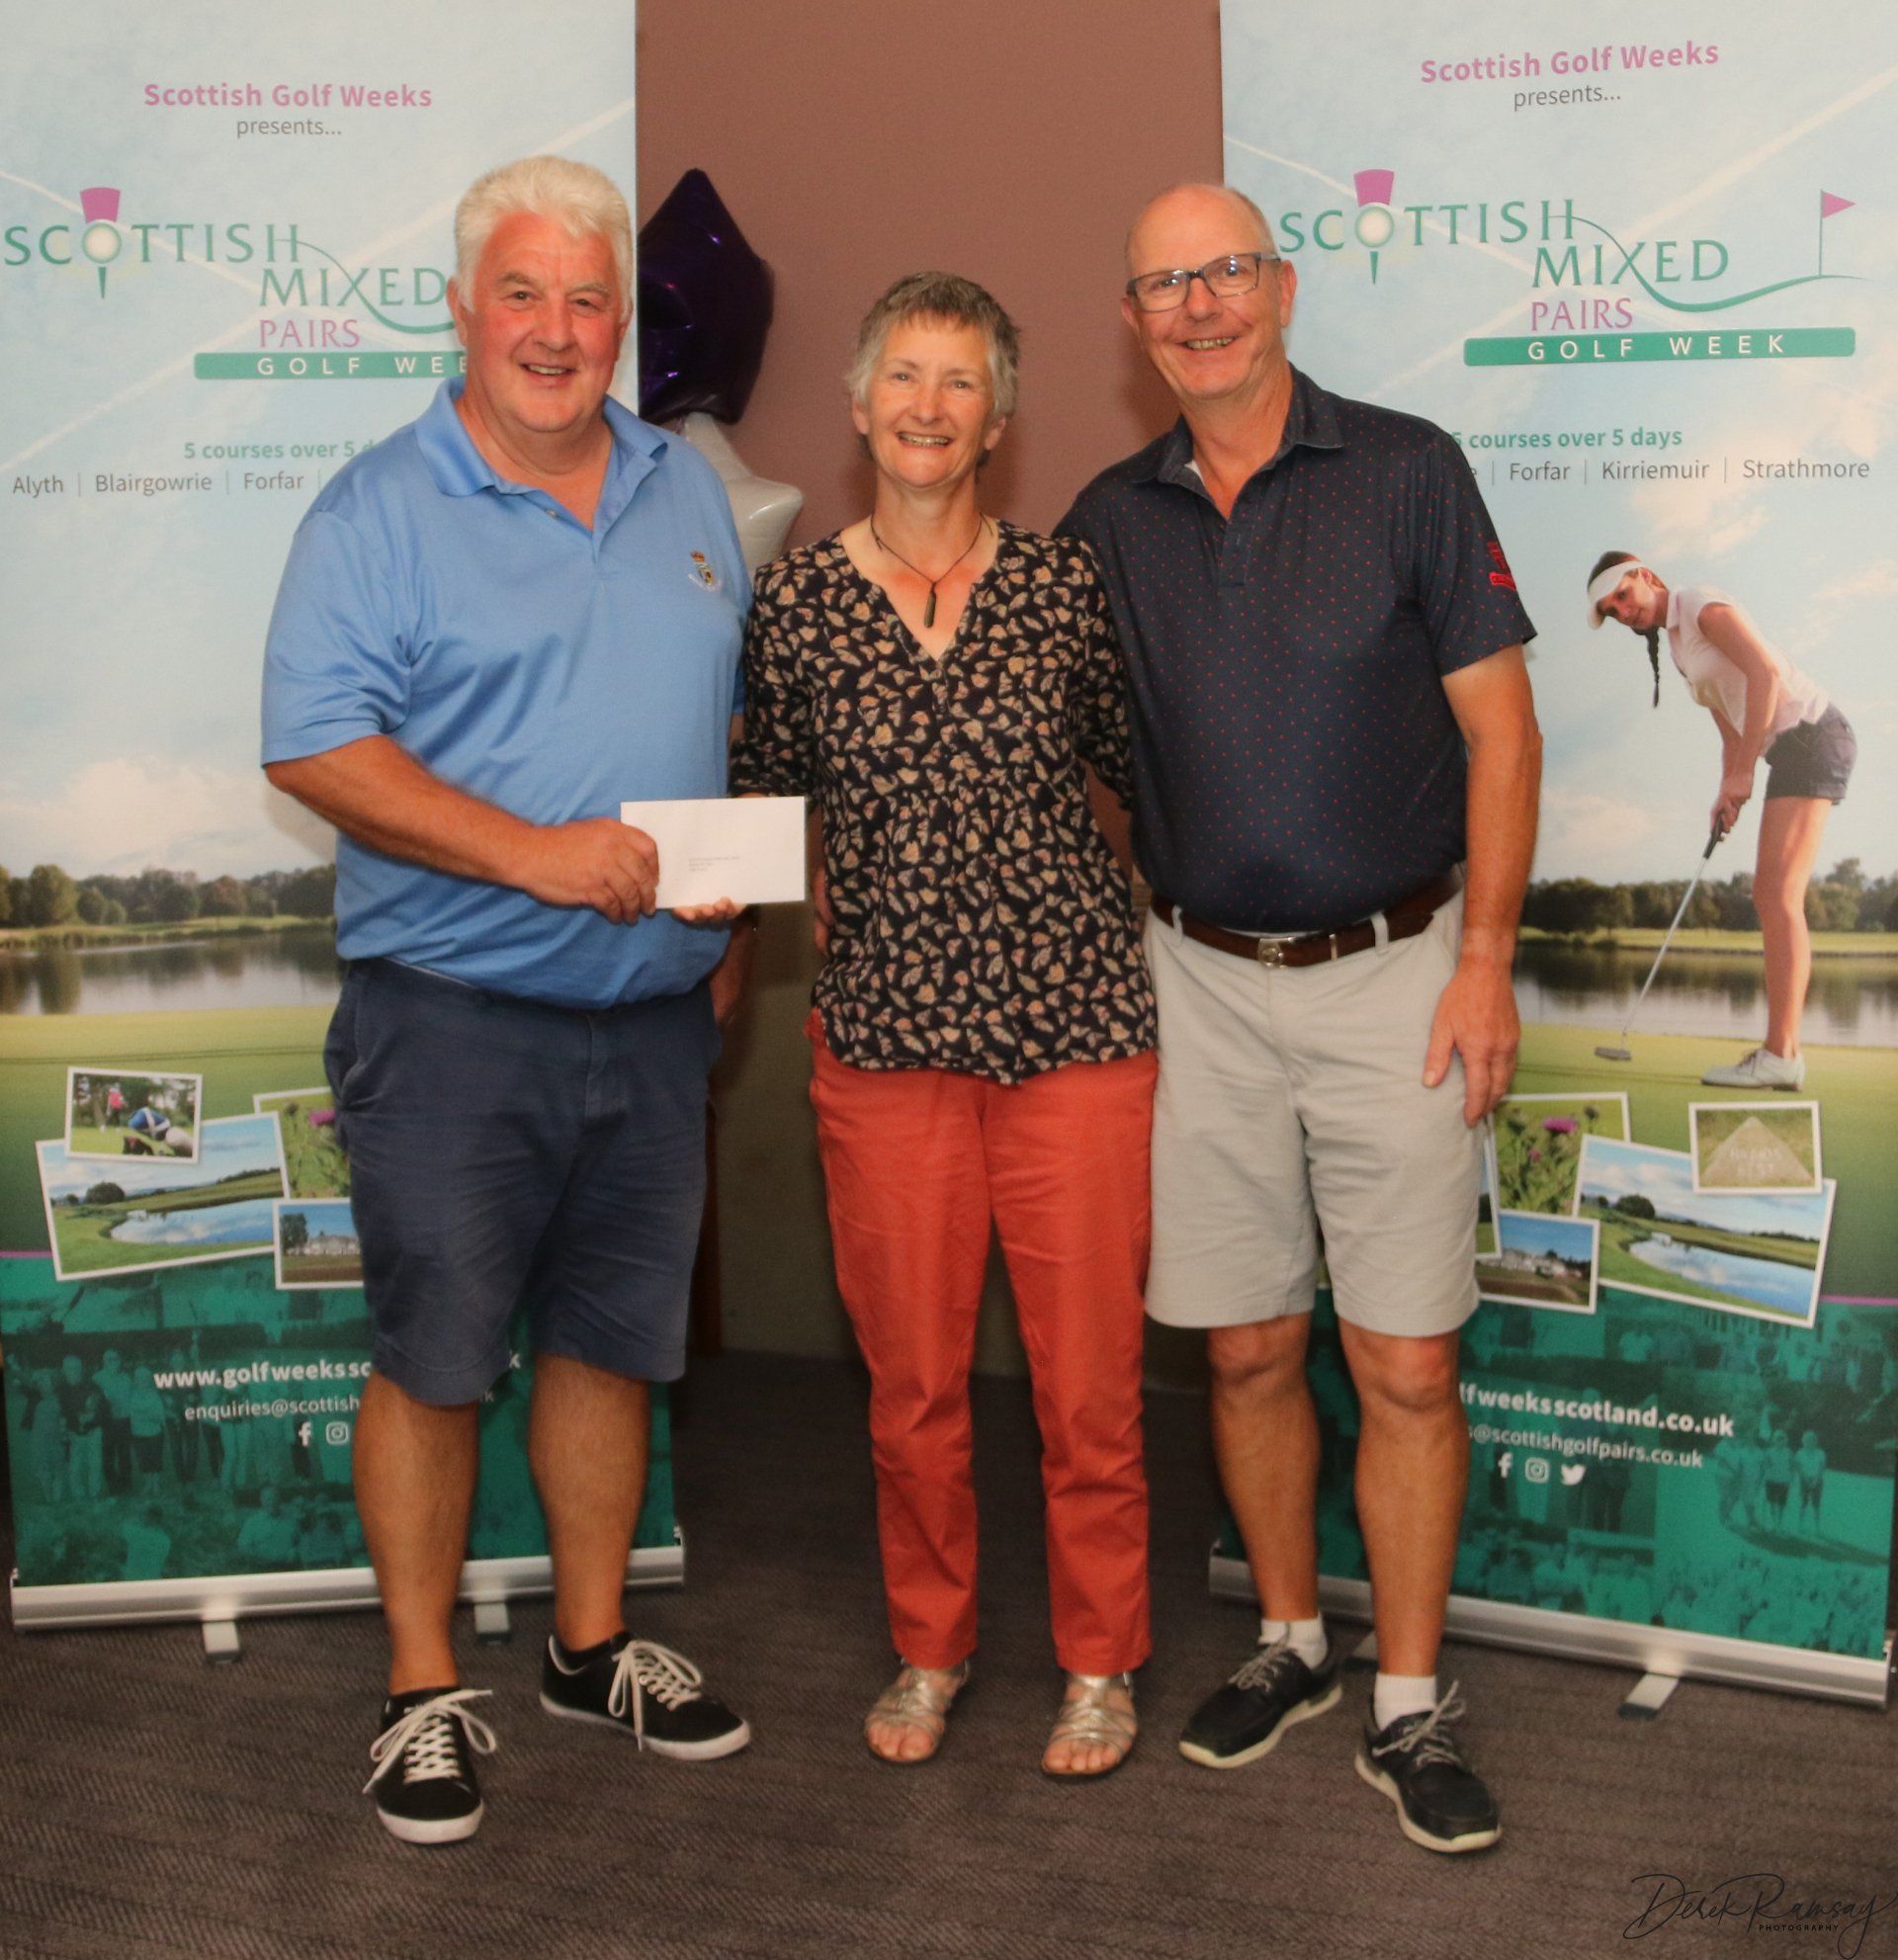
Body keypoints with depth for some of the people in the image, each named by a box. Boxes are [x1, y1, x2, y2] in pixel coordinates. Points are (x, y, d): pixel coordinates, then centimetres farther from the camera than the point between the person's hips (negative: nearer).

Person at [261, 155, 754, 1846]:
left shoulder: (687, 494, 11)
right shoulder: (379, 511, -6)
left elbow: (737, 724, 19)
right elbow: (315, 747, -14)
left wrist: (737, 912, 10)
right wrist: (534, 853, -22)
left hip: (656, 1014, 5)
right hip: (454, 1019, -5)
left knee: (613, 1339, 14)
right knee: (434, 1359, 3)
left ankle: (593, 1644, 31)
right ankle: (425, 1687, 19)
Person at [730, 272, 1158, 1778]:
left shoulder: (1067, 586, 2)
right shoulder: (794, 601, 3)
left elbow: (1149, 773, 11)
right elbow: (767, 800, 15)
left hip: (1076, 1028, -1)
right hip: (885, 1036, 1)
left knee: (1089, 1373, 5)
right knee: (912, 1376, 11)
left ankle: (1099, 1663, 26)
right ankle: (929, 1650, 33)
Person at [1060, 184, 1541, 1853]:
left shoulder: (1407, 472, -2)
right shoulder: (1110, 520, 7)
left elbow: (1499, 727, -2)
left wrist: (1487, 956, -8)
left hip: (1393, 973, -3)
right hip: (1200, 981, 3)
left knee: (1408, 1366, 0)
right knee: (1246, 1351, 10)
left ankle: (1411, 1708, 14)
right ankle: (1293, 1642, 29)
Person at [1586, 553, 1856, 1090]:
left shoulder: (1704, 607, -8)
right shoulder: (1678, 643, 20)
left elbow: (1765, 671, -20)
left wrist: (1744, 770, -18)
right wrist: (1728, 793, 7)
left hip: (1811, 736, -10)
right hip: (1790, 749, 10)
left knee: (1781, 898, -15)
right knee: (1769, 898, 8)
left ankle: (1780, 1055, -18)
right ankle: (1783, 1047, 8)